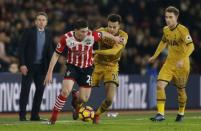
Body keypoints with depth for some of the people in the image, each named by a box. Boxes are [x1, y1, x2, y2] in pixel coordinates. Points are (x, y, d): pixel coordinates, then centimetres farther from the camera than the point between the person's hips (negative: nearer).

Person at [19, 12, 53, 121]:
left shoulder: (48, 34, 8)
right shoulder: (28, 32, -3)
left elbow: (50, 51, 12)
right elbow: (21, 48, -6)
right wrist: (22, 64, -14)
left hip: (42, 67, 4)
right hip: (28, 66, -4)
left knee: (40, 90, 3)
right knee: (25, 90, -3)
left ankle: (35, 115, 11)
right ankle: (22, 115, 2)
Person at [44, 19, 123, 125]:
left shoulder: (92, 36, -22)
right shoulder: (67, 38, -22)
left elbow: (103, 35, 1)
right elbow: (56, 54, -11)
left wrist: (114, 38, 18)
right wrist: (50, 72, -12)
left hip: (87, 68, 2)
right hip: (72, 66, -2)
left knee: (83, 99, 1)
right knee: (66, 91, -26)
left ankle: (76, 104, 42)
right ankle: (53, 118, -14)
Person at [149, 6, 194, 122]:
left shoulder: (182, 30, -19)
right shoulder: (166, 30, 3)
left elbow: (191, 46, -27)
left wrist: (182, 60, -38)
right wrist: (155, 56, 26)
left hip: (182, 65, -5)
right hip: (169, 63, 5)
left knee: (180, 90, 9)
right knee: (160, 85, -13)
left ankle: (181, 113, 33)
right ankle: (161, 114, -13)